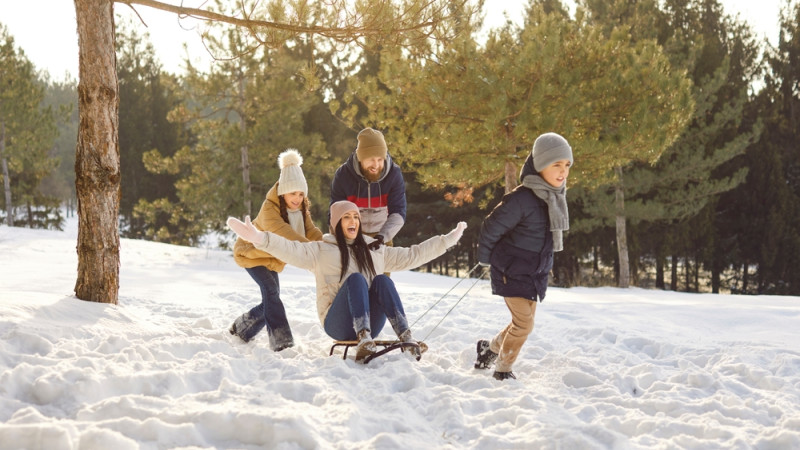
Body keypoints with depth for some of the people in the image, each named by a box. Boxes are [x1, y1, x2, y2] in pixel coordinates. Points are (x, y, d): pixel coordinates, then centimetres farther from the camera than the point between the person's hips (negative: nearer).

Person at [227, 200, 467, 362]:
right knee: (356, 278, -27)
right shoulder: (321, 250, 8)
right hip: (338, 324, -3)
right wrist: (260, 238, -27)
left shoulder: (375, 250, 22)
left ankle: (406, 337, -39)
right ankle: (363, 341, -46)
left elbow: (412, 255, 26)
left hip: (371, 324, 3)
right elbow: (293, 250, -9)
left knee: (382, 280, -22)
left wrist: (447, 240, 24)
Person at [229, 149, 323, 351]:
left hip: (271, 258, 8)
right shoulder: (269, 209, -32)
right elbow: (283, 232, -46)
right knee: (271, 291, -26)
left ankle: (240, 329, 30)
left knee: (271, 299, 7)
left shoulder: (301, 209, -7)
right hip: (251, 253, -8)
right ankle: (281, 341, -31)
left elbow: (311, 232, -17)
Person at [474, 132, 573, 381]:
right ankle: (502, 370, 8)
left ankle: (491, 347, 41)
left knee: (523, 323, 17)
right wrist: (485, 258, -3)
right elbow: (492, 227, -16)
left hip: (534, 273, 8)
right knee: (523, 323, -11)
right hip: (512, 272, -8)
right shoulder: (522, 199, -26)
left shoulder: (556, 197, 0)